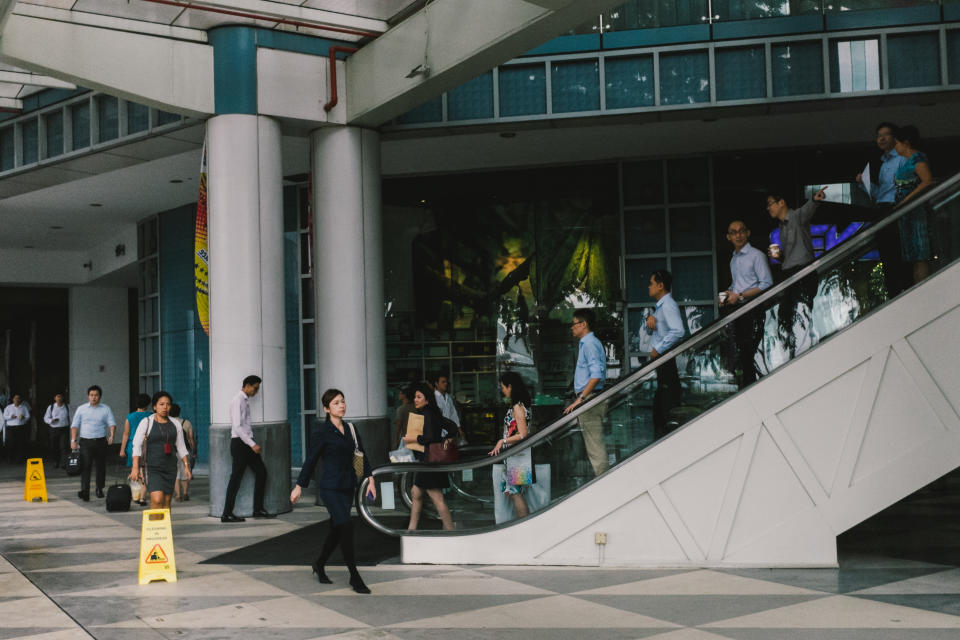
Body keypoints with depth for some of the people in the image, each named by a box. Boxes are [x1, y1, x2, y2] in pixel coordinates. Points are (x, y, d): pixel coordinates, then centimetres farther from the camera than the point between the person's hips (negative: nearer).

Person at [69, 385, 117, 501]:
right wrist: (73, 440, -4)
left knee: (101, 466, 7)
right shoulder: (81, 409, 7)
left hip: (101, 441, 1)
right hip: (85, 441, -1)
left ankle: (99, 489, 23)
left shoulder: (106, 409, 6)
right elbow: (74, 425, 6)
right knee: (85, 467, -11)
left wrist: (112, 435, -19)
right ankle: (84, 492, -18)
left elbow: (112, 423, 0)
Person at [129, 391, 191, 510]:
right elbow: (137, 445, -7)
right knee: (157, 500, -18)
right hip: (151, 468, -4)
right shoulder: (146, 422, -3)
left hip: (170, 467, 4)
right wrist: (135, 467, -16)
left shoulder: (175, 424, 9)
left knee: (167, 501, 5)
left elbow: (181, 447, 14)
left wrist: (186, 466, 6)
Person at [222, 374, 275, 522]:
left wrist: (254, 444, 16)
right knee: (236, 477, -4)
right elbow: (237, 427, -21)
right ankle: (227, 514, 3)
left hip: (247, 442, 10)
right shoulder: (238, 401, -14)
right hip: (239, 443, -10)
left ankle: (258, 509, 14)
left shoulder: (246, 400, 15)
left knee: (261, 472, 9)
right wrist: (253, 444, -22)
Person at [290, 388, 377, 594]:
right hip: (330, 487, -7)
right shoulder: (321, 432, -7)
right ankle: (354, 577, -8)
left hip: (347, 486, 7)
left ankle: (319, 565, 36)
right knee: (346, 526, -15)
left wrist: (370, 479, 5)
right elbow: (310, 460, -3)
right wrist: (299, 486, -1)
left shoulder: (350, 429, 10)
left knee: (336, 529, 13)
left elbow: (362, 455, 14)